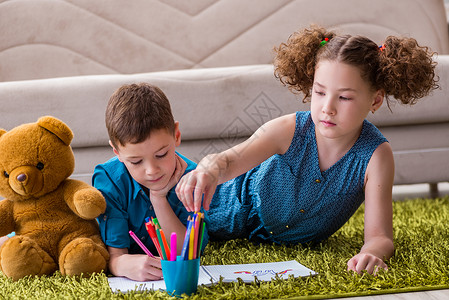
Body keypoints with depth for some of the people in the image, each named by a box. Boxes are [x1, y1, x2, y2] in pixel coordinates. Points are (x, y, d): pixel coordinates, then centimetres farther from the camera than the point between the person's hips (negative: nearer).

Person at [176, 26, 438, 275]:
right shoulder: (290, 130, -31)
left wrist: (371, 254, -60)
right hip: (244, 208, -1)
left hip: (300, 241, 1)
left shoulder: (375, 155, -33)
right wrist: (210, 170, -67)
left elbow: (379, 236, -35)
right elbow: (230, 160, -42)